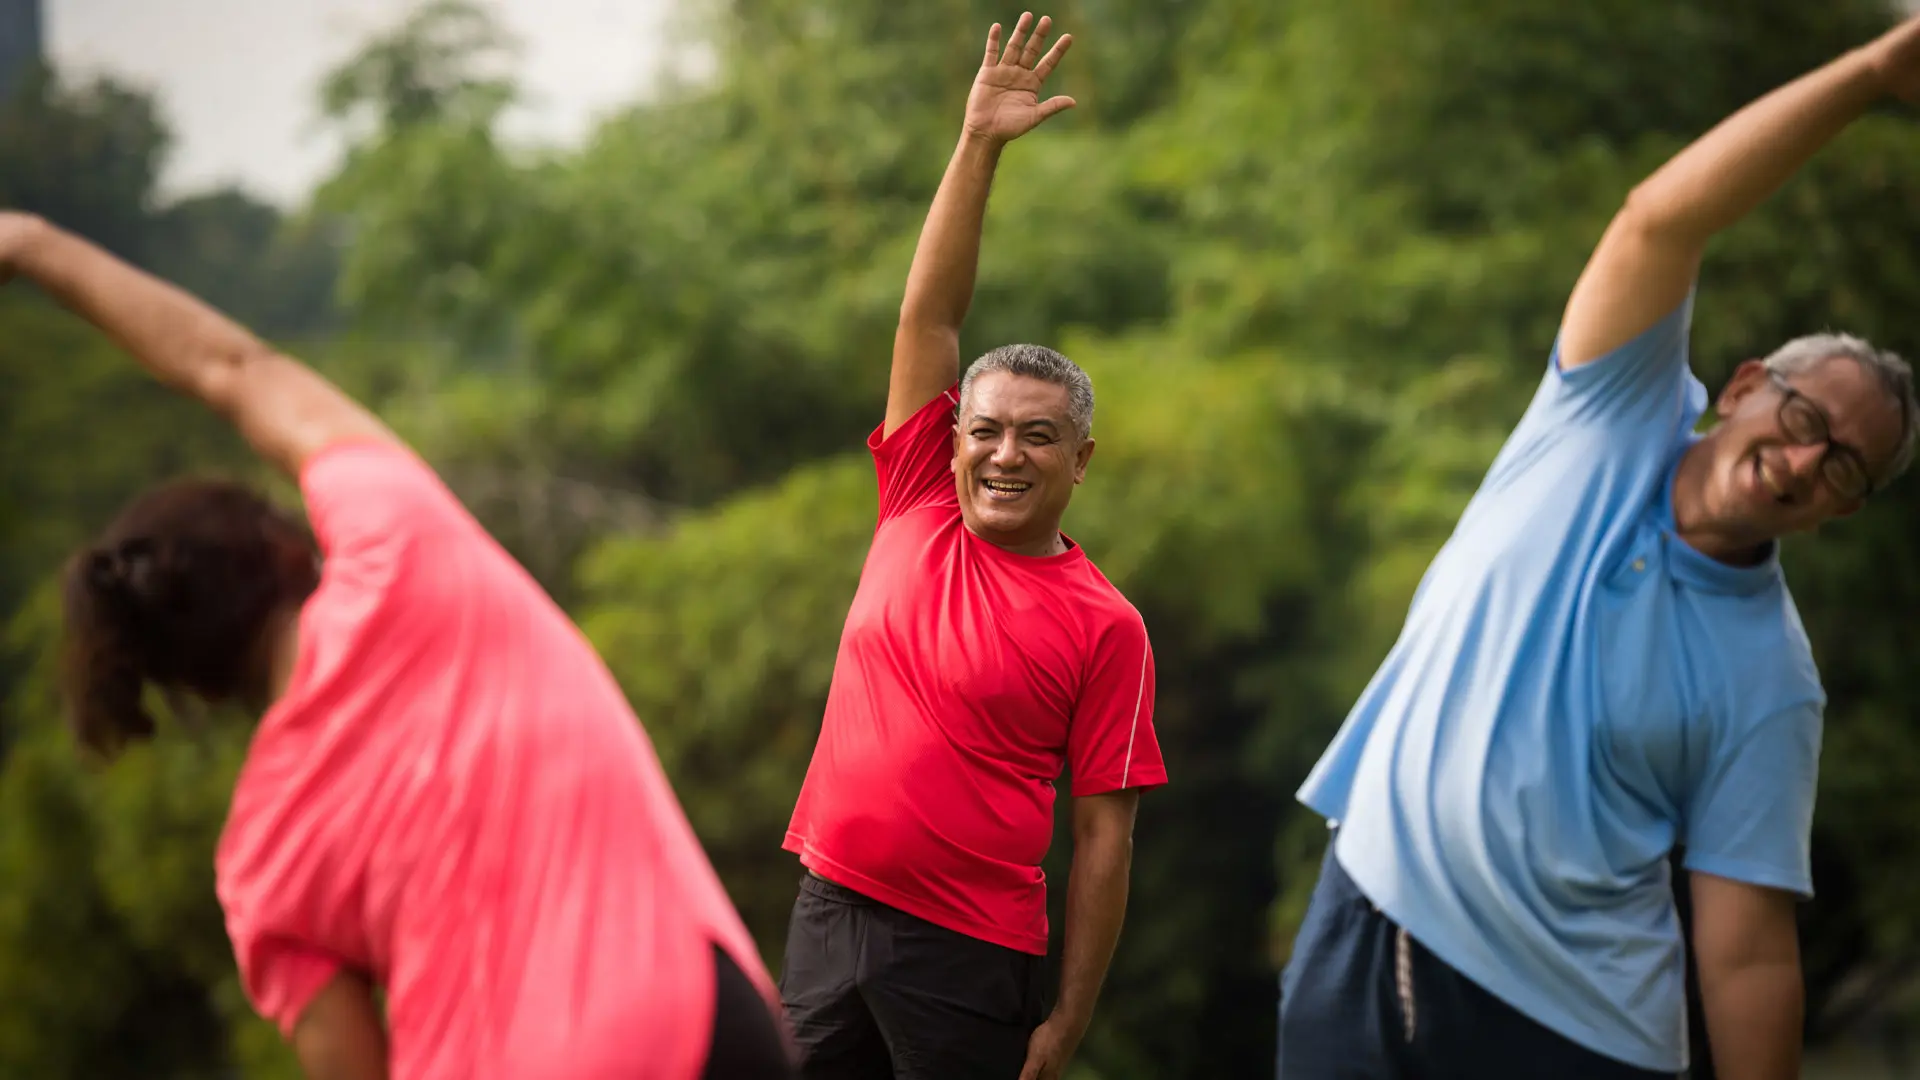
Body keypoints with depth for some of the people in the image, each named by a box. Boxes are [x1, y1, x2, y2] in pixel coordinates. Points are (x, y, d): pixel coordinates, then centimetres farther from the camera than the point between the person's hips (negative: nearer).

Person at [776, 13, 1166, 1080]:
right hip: (829, 910, 4)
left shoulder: (1104, 626, -6)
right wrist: (979, 146, -4)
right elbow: (929, 315, 3)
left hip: (969, 952, -4)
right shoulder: (919, 511, 4)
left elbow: (1104, 834, -6)